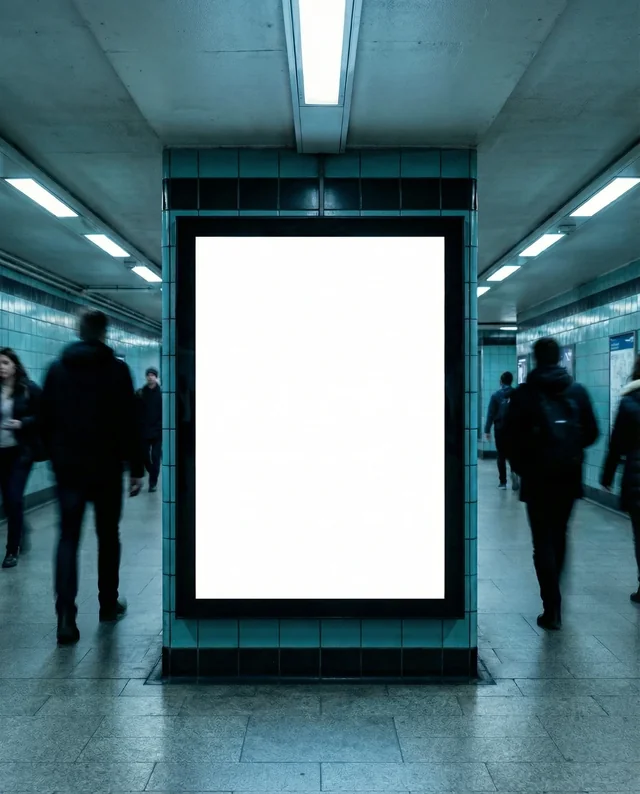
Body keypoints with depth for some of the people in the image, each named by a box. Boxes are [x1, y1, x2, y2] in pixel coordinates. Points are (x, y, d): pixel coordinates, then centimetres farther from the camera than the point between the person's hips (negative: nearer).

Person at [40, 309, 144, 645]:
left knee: (68, 537, 4)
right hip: (106, 466, -2)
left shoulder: (57, 368, 5)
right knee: (108, 535, 13)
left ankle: (66, 614, -7)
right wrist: (136, 468, -5)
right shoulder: (117, 369, -6)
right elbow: (129, 422, -9)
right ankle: (108, 604, 23)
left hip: (68, 466, 2)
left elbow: (46, 420, 8)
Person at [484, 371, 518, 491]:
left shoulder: (496, 395, -3)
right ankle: (514, 471, -11)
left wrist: (487, 430, -1)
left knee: (501, 456, 7)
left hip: (500, 428, -1)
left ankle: (503, 482, 7)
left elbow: (491, 413, -5)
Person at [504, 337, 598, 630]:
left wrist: (520, 466, 8)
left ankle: (552, 608, -2)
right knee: (559, 535, 19)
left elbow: (511, 436, -8)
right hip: (569, 475, 4)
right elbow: (591, 432, 3)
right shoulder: (578, 391, 1)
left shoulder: (524, 393, -7)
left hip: (538, 476, -3)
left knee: (543, 541, 2)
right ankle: (553, 595, 34)